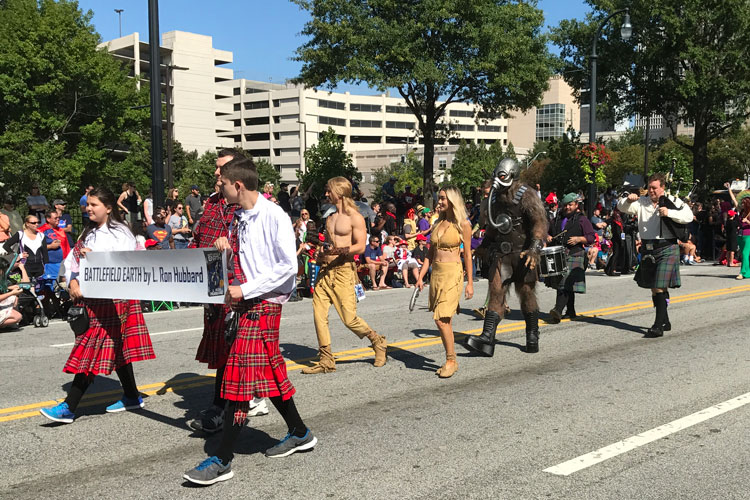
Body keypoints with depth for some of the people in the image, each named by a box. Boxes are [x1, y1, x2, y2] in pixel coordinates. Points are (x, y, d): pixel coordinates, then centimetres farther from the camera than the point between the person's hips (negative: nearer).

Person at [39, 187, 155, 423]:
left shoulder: (120, 233, -6)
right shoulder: (88, 233, 17)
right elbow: (71, 259, 10)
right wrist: (73, 282, -7)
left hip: (113, 298, -8)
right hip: (90, 298, 8)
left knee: (92, 351, -8)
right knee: (116, 349, 13)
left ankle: (69, 408, -8)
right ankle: (132, 397, 24)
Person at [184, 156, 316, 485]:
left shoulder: (274, 217, -15)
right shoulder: (238, 218, 10)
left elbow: (288, 266, -17)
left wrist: (245, 290, -19)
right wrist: (226, 249, 0)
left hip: (264, 303, -9)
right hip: (245, 301, 9)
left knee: (240, 374, -10)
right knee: (268, 371, 15)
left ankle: (222, 460, -6)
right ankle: (299, 433, 31)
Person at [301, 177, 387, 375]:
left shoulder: (355, 218, -4)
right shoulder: (330, 218, 18)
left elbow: (360, 247, -12)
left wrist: (337, 251, -27)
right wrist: (321, 252, 5)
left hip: (343, 270, -7)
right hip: (325, 270, 7)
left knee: (349, 319, -6)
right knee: (319, 315, -2)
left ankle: (378, 342, 20)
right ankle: (326, 361, 5)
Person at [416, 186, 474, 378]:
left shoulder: (463, 224, -5)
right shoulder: (438, 223, 13)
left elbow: (467, 255, -4)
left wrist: (470, 283, -5)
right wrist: (421, 277, 10)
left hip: (452, 273, -6)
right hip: (436, 272, 7)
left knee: (441, 319, -14)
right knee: (445, 321, 9)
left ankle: (451, 361, -2)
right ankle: (451, 361, 16)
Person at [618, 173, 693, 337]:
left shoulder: (673, 201, 1)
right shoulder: (641, 202, 11)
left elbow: (688, 216, -10)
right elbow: (621, 208, 4)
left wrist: (669, 213, -22)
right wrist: (628, 200, -17)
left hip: (667, 249, -5)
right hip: (648, 250, 5)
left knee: (660, 287, -13)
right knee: (653, 288, 12)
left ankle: (658, 326, -13)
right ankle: (665, 322, 28)